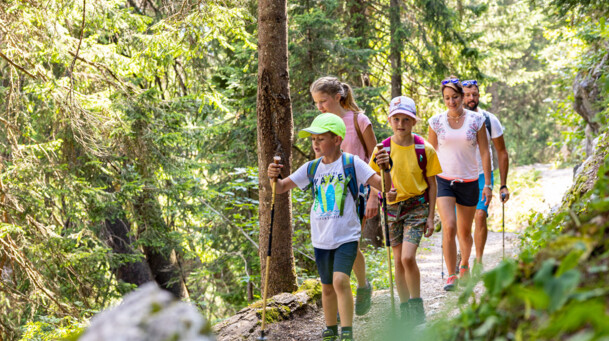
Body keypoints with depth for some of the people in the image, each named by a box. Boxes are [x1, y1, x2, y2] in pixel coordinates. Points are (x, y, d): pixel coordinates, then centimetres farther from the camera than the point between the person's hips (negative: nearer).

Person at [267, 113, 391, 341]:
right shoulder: (312, 168, 5)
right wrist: (274, 178, -13)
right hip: (321, 239, 5)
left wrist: (385, 169, -30)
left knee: (341, 280, -21)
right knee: (327, 287, 14)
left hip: (346, 237, -4)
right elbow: (282, 188, 9)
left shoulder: (352, 163, -6)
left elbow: (383, 186, -10)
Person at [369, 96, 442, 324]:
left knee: (408, 257, -16)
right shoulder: (383, 149, -4)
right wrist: (384, 192, -17)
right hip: (392, 206, 2)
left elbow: (431, 183, 1)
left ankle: (417, 307, 3)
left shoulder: (424, 149, -6)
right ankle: (405, 309, 20)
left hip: (417, 206, -2)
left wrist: (431, 216, -1)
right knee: (398, 261, 6)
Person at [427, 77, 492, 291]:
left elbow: (485, 152, 2)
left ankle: (464, 265, 38)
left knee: (465, 231, 11)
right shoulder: (436, 122, 0)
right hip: (444, 180, -1)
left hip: (469, 182, 1)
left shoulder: (476, 120, -1)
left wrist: (487, 184, -2)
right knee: (449, 227, -18)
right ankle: (451, 276, -11)